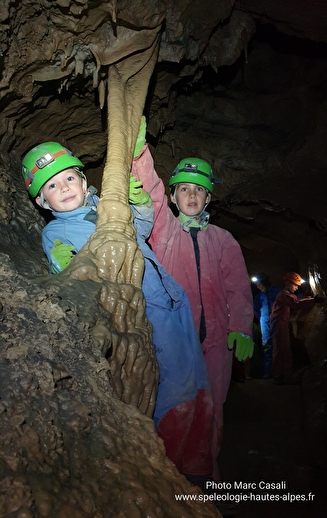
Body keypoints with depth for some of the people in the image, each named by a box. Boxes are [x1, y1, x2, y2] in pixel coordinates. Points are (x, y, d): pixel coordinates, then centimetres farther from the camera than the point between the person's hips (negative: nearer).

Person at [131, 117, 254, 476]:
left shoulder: (223, 240, 11)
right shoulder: (163, 228, 7)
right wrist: (139, 149, -25)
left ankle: (208, 471, 30)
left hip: (215, 338, 2)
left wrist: (241, 330, -10)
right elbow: (151, 192, -10)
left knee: (211, 408, 9)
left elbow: (238, 288, 4)